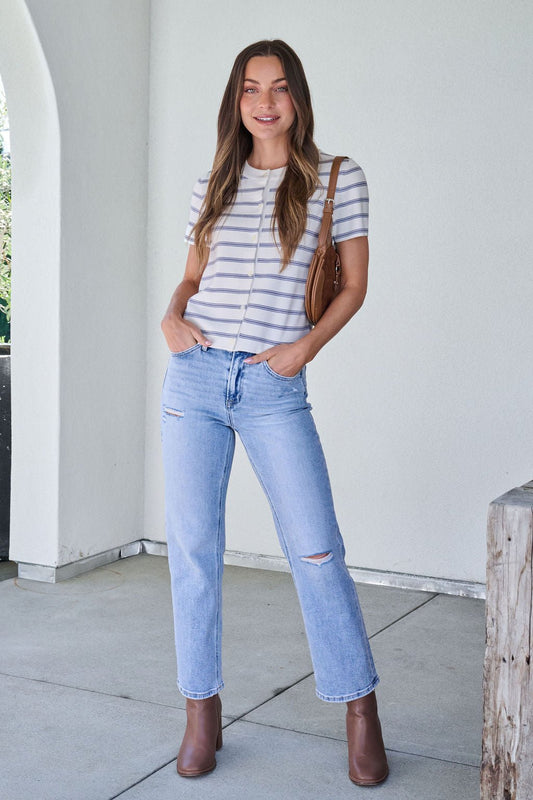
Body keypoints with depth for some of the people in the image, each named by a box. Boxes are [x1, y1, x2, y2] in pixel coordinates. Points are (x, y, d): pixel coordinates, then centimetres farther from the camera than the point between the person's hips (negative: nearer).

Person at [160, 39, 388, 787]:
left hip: (274, 388, -3)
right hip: (194, 377, 3)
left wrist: (308, 343, -10)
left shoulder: (338, 180, 4)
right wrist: (172, 316, 0)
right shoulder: (213, 186, 12)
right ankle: (203, 713, 17)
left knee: (316, 549, -5)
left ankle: (360, 713, 11)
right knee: (192, 545, 4)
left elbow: (353, 285, 5)